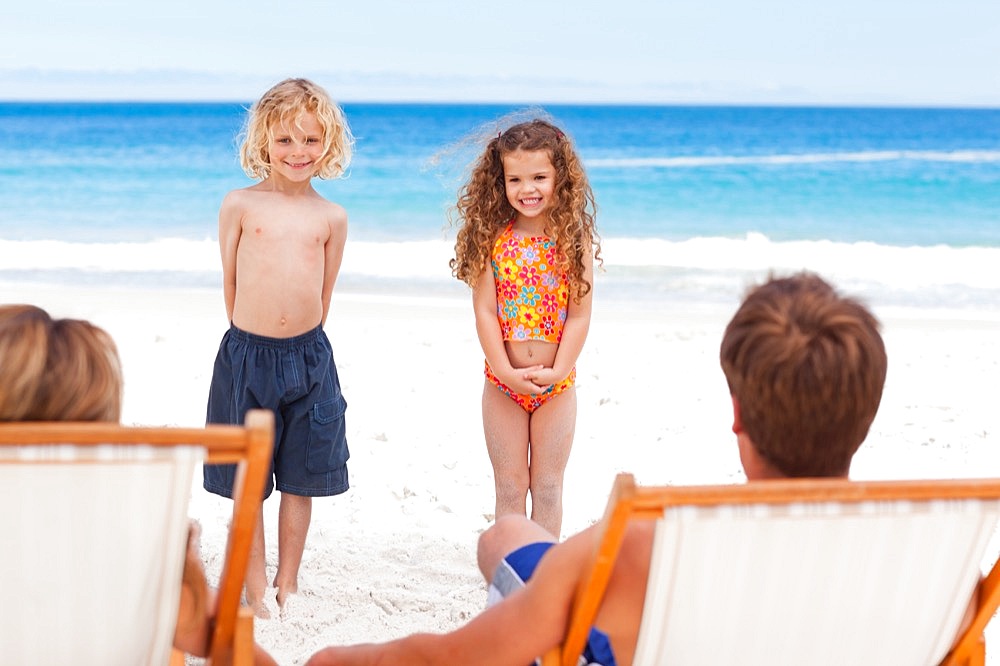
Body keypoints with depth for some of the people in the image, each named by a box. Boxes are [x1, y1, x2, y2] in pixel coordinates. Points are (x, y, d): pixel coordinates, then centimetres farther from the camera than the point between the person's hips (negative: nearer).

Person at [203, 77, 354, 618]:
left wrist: (299, 341, 9)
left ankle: (288, 583, 25)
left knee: (300, 478, 10)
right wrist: (257, 334, 8)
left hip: (308, 357, 2)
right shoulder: (240, 204, -1)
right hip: (245, 355, -1)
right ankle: (256, 588, 21)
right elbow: (230, 281, 5)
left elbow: (324, 292, 11)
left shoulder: (332, 217, 4)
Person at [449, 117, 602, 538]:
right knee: (509, 488, 9)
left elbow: (580, 314, -7)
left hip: (556, 386, 0)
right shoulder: (492, 237, -4)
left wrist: (557, 371, -15)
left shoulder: (575, 238, -5)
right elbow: (484, 310, -7)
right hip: (503, 383, 1)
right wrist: (506, 370, -15)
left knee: (547, 488, 9)